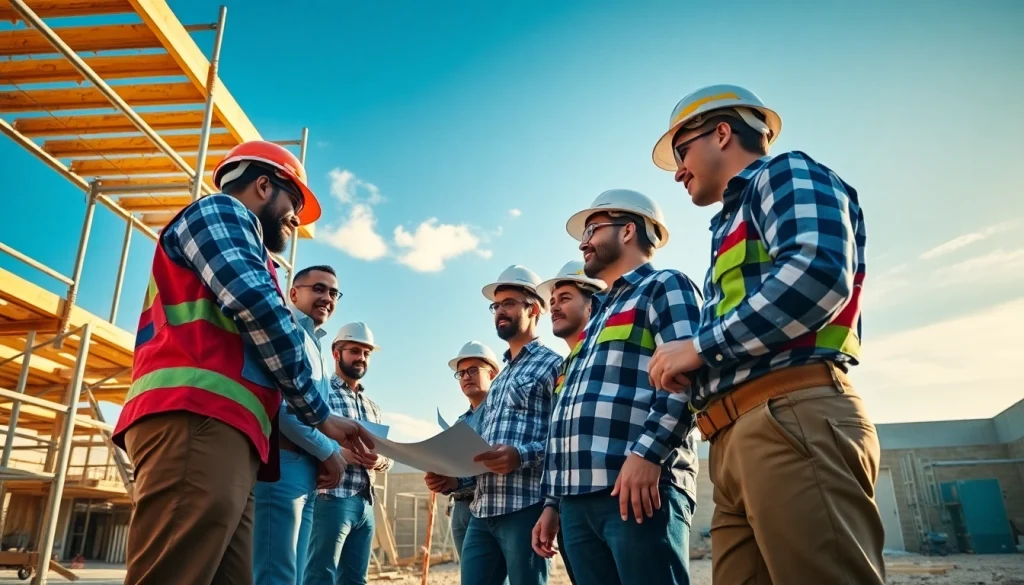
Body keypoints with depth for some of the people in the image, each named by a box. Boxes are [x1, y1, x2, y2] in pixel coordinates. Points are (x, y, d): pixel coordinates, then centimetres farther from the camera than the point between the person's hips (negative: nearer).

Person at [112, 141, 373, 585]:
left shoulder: (235, 239, 38)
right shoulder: (219, 212, 9)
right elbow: (258, 308, -9)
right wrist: (318, 413, 0)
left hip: (222, 430, 10)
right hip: (195, 421, -10)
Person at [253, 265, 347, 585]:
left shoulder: (313, 346, 26)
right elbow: (277, 401, -18)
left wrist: (339, 451, 5)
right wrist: (328, 451, -10)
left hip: (306, 471, 10)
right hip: (281, 463, -10)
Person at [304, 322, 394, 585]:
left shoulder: (372, 407, 21)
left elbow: (389, 455, 20)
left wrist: (380, 461, -3)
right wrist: (338, 453, -23)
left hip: (366, 504, 7)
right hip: (332, 499, -7)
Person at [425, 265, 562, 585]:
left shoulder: (552, 365, -1)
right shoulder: (500, 379, 24)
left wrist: (522, 455, -25)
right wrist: (456, 478, 8)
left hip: (525, 507, -7)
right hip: (481, 512, 8)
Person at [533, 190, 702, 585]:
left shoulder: (664, 287, 6)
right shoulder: (598, 316, 29)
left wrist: (647, 452, -22)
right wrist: (553, 500, 20)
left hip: (637, 487, -8)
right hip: (578, 497, 8)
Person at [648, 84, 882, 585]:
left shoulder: (782, 174, 7)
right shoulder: (736, 226, 31)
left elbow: (819, 273, -15)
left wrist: (700, 346, -10)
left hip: (792, 419, -9)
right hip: (740, 440, 9)